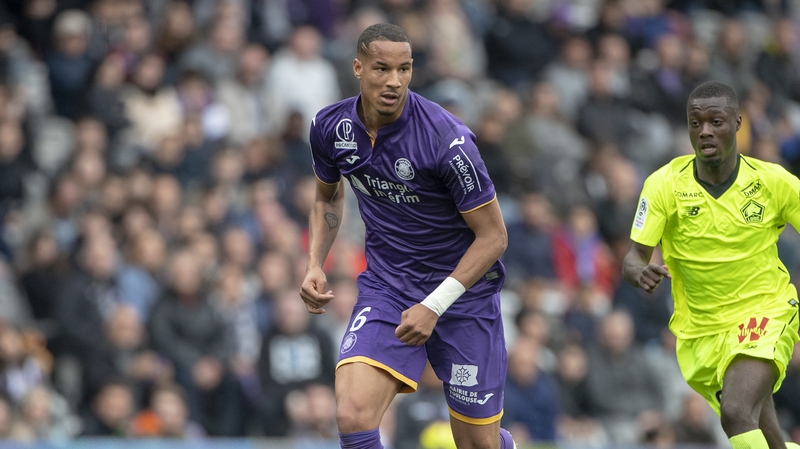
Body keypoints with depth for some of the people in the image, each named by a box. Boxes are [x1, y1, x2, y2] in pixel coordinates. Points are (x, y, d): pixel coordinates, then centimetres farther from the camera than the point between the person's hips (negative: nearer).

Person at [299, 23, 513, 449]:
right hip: (385, 285, 3)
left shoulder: (446, 139, -22)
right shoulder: (330, 127, -6)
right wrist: (315, 265, 1)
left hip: (462, 290, -3)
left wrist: (434, 306, -21)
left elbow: (493, 235, -15)